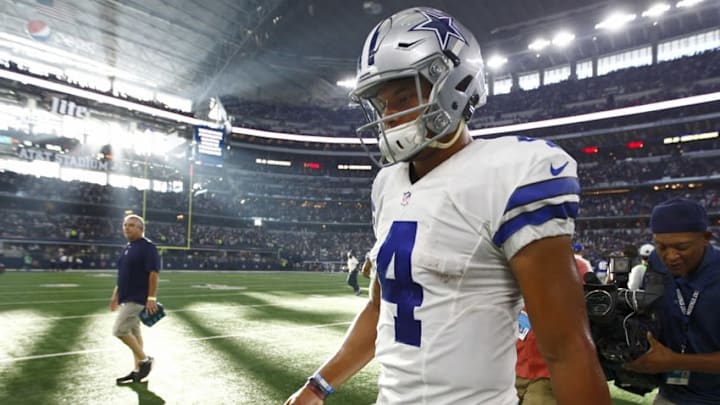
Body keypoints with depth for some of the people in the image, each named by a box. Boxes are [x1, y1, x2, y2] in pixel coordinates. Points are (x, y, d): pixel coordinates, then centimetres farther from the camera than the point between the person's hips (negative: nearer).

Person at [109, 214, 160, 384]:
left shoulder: (147, 247, -14)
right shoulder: (128, 248, 13)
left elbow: (153, 273, -20)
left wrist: (151, 298, -23)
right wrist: (115, 294, 20)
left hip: (137, 298, -9)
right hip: (127, 298, 9)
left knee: (119, 330, -11)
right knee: (134, 332, 12)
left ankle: (144, 359, 4)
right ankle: (137, 370, 20)